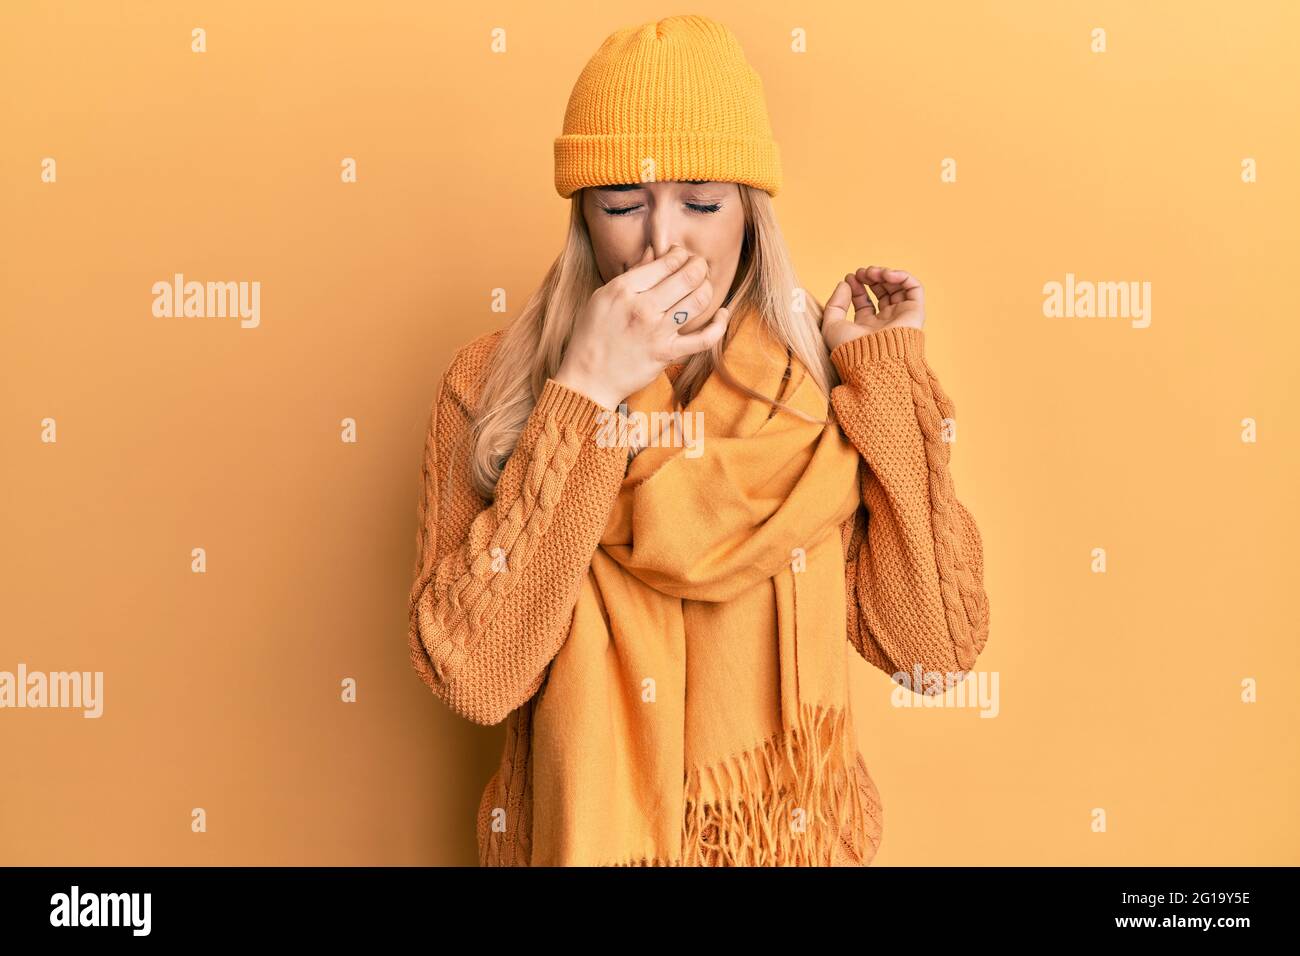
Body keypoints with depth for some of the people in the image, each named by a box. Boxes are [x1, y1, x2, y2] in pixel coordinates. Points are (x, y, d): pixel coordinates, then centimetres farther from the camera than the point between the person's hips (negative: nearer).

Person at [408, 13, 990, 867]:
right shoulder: (494, 381, -12)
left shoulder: (820, 380, -8)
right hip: (579, 833, -1)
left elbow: (938, 644, -12)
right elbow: (472, 675, -22)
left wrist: (892, 378, -13)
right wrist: (586, 392, -26)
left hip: (794, 833, 2)